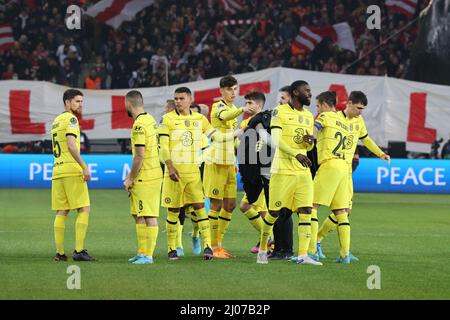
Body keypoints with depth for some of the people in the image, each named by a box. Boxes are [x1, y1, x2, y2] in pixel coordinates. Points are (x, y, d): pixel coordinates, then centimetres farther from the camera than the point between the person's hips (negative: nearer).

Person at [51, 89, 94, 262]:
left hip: (57, 170, 8)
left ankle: (59, 253, 5)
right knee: (84, 210, -6)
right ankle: (79, 250, -13)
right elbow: (71, 145, -19)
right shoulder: (71, 119, -6)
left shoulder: (56, 121, 20)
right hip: (72, 170, -8)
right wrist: (84, 167, -20)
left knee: (61, 212, 7)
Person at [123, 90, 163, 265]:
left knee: (149, 216, -6)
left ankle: (148, 255, -4)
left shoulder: (139, 125, -17)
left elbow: (139, 156, -20)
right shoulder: (149, 119, 13)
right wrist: (131, 176, 22)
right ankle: (142, 252, 20)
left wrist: (130, 179, -10)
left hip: (146, 177, -10)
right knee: (138, 215, 15)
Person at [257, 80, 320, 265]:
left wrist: (310, 142, -2)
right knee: (274, 213, 1)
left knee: (306, 212, -7)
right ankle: (263, 249, 20)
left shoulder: (308, 116, 15)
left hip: (303, 172, 5)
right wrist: (296, 154, -28)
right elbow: (276, 140, -16)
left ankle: (303, 255, -10)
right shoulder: (280, 112, -5)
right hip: (282, 171, -5)